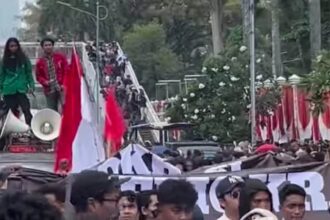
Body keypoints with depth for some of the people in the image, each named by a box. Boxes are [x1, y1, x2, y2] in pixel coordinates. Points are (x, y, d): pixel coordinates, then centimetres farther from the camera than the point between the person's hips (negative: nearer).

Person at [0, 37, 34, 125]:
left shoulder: (23, 58, 3)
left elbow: (29, 73, 5)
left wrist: (31, 86, -5)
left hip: (21, 89, -2)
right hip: (8, 90, 2)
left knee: (26, 110, -12)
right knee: (12, 112, 4)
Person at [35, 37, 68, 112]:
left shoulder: (60, 57, 4)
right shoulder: (40, 62, 9)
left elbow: (66, 71, 2)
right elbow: (39, 76, 12)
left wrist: (64, 84, -8)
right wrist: (45, 82, -8)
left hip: (61, 88, -2)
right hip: (49, 90, 2)